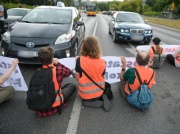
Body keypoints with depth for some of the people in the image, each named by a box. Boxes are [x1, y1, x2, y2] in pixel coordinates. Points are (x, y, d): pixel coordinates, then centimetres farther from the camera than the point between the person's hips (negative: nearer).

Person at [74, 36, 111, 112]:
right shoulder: (102, 62, -11)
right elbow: (102, 78, -2)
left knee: (86, 101, 33)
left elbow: (77, 78, -9)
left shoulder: (80, 60, -17)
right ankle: (102, 98, 3)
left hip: (85, 94, -1)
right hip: (98, 92, 2)